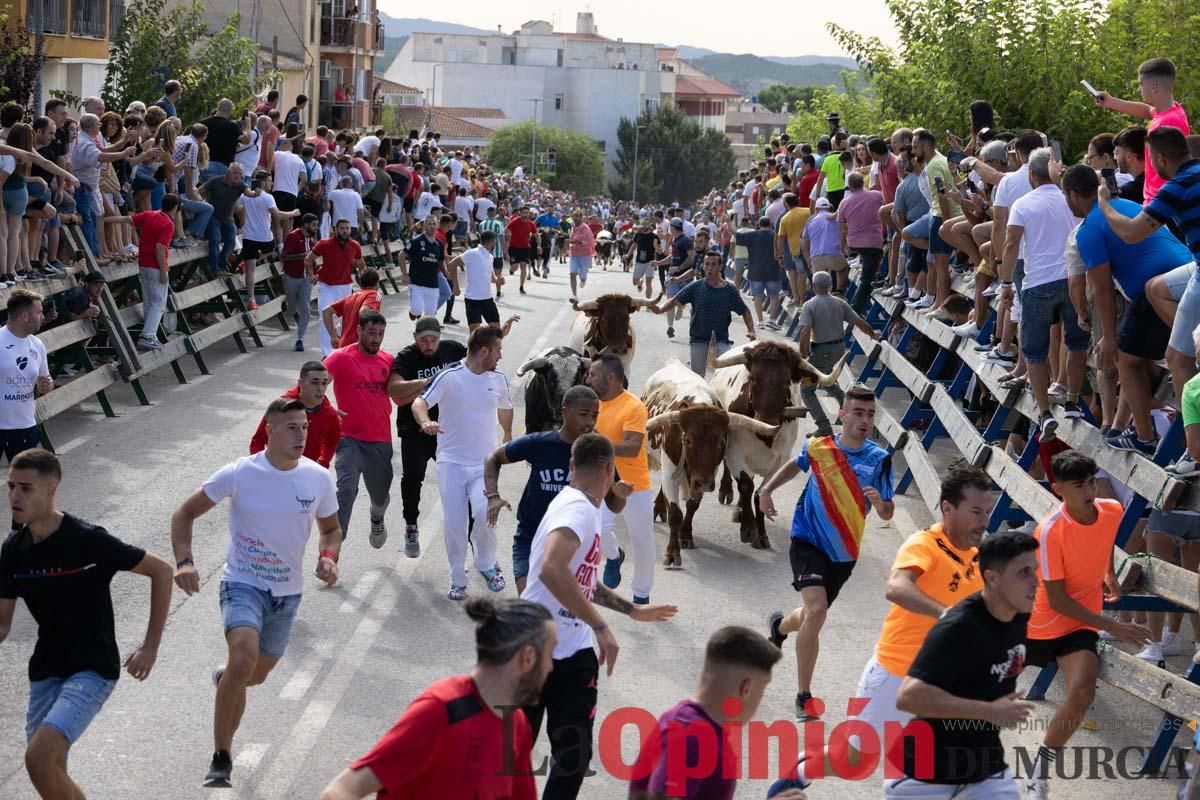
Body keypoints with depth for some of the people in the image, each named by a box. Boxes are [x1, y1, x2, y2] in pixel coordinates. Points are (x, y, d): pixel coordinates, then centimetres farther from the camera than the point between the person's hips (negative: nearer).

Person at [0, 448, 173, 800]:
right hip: (45, 671, 6)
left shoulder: (88, 540, -17)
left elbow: (161, 570, -9)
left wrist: (151, 646, -10)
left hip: (92, 669, -6)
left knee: (38, 758, -23)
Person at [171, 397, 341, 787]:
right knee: (244, 660, -29)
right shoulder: (239, 474, -14)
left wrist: (329, 557, -11)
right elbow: (185, 514, -6)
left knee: (256, 675, 17)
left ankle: (225, 677, 57)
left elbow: (331, 529, 12)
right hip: (243, 584, -4)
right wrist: (184, 561, -21)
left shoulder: (319, 478, -5)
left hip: (287, 593, 4)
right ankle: (221, 759, -16)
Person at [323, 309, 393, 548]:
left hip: (381, 441, 5)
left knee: (380, 494, 19)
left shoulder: (388, 360, 6)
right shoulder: (342, 357, -9)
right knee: (347, 487, -25)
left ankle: (377, 519, 54)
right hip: (350, 439, -4)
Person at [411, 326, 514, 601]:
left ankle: (486, 564, 6)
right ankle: (458, 580, 15)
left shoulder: (497, 379, 5)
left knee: (484, 512, -20)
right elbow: (419, 402, -19)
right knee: (454, 523, -2)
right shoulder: (449, 376, -9)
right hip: (451, 461, -2)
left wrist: (508, 435, 38)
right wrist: (426, 422, -40)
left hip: (484, 463, 2)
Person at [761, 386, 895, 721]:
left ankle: (781, 625, 57)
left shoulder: (879, 459, -10)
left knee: (813, 615, 18)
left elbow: (888, 514, -8)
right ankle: (804, 697, -11)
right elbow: (795, 465, 16)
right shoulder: (818, 447, -8)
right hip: (809, 541, -2)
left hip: (844, 553, 3)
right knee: (816, 611, -22)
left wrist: (879, 503, -30)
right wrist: (766, 490, 8)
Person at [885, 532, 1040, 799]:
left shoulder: (1019, 618, -4)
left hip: (986, 763, 6)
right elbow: (908, 695, -37)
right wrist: (988, 712, -36)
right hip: (926, 768, -6)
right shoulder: (958, 628, -28)